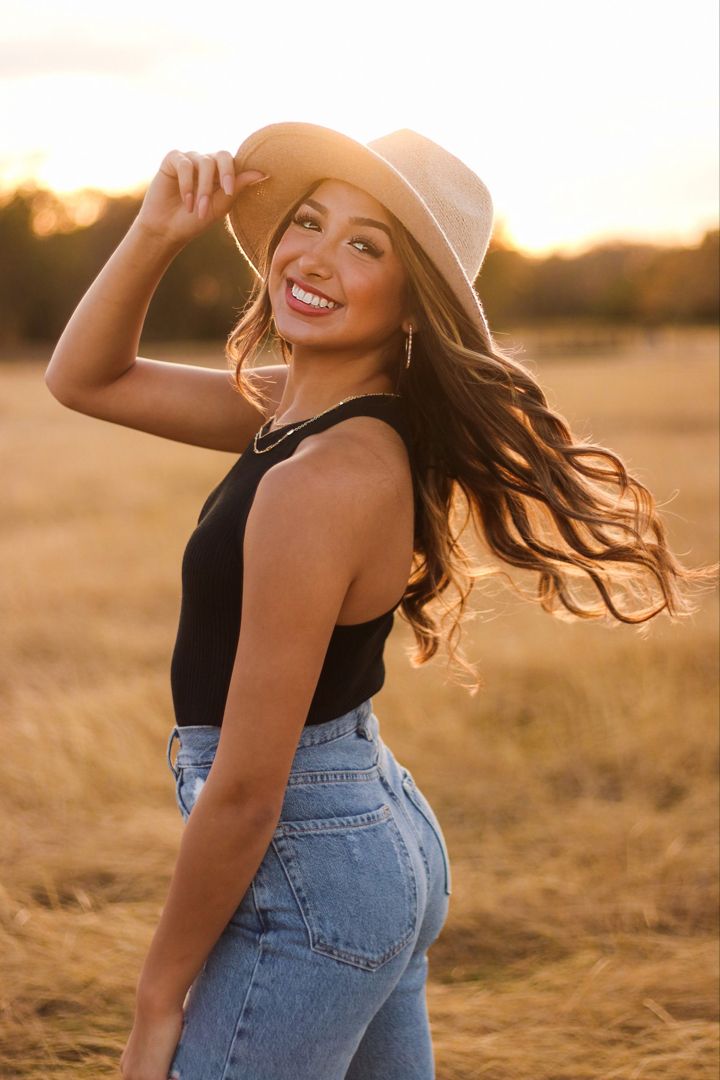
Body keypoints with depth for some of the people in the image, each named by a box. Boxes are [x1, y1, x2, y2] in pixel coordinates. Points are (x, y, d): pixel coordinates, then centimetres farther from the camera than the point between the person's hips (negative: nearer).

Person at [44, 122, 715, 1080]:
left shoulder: (325, 480, -26)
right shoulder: (304, 401, 0)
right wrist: (158, 230, -5)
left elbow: (246, 787, -23)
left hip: (303, 876, -9)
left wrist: (158, 1001, -12)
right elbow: (85, 378, 10)